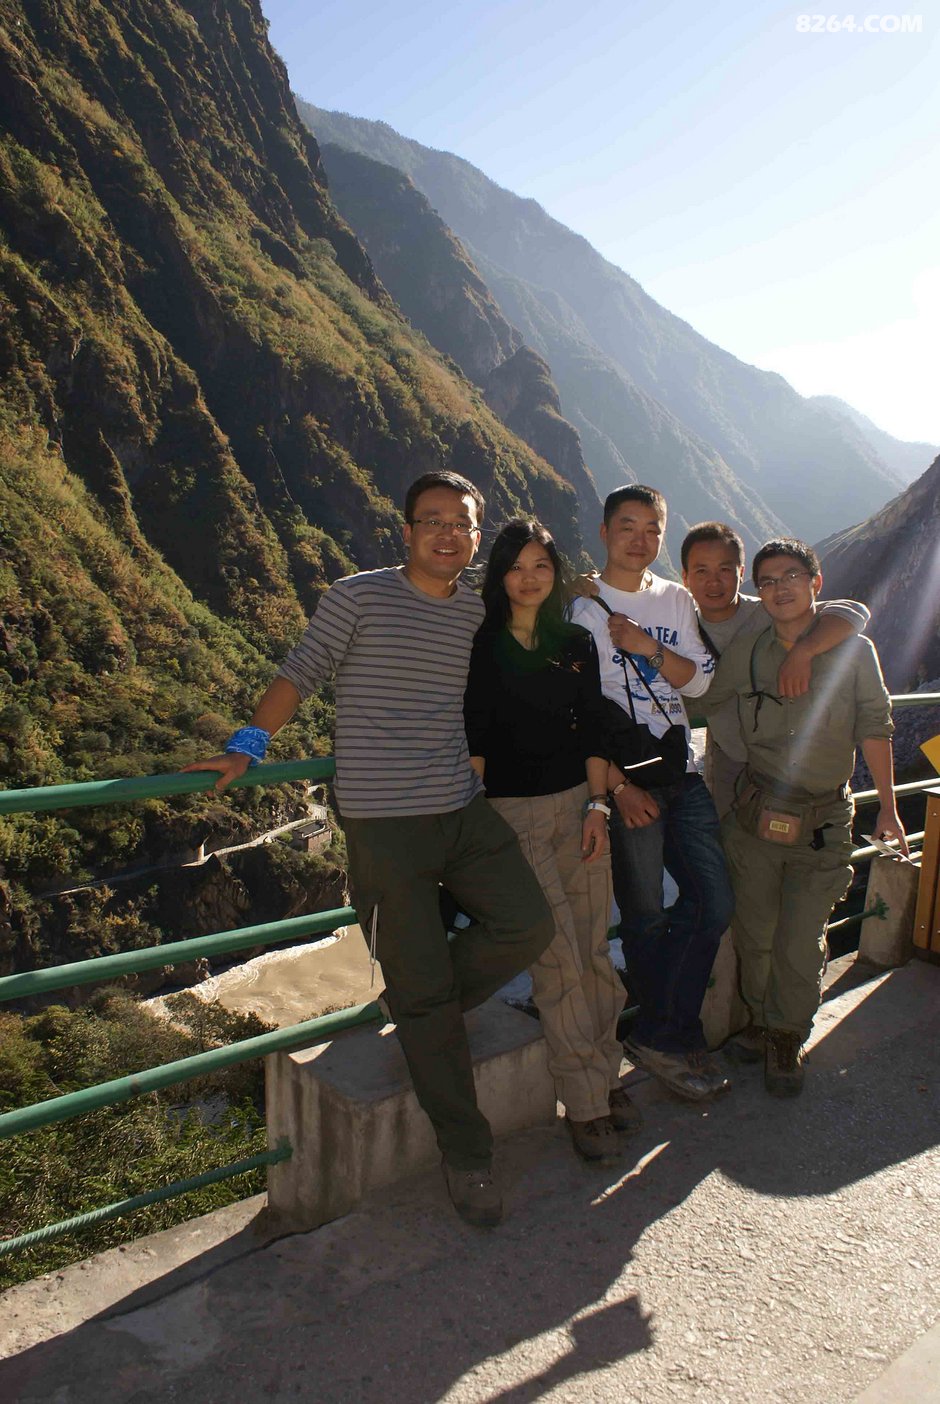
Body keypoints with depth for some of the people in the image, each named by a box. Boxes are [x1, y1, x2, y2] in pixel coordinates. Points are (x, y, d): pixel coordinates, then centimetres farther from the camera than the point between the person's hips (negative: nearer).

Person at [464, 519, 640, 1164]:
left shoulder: (577, 643, 9)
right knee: (559, 958, -5)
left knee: (594, 948, 6)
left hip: (578, 803, 4)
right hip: (513, 812, -4)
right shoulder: (481, 646, -3)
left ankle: (607, 1073, 24)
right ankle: (586, 1102, 8)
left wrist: (597, 806, 1)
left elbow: (593, 730, 8)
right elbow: (473, 740, -5)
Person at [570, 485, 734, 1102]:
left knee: (715, 901, 3)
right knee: (646, 918, 2)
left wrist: (650, 649, -11)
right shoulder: (582, 606, -4)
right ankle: (664, 1040, 21)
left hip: (683, 772, 6)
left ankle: (662, 1034, 19)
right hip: (623, 778, -6)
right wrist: (618, 785, -14)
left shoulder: (676, 600, 13)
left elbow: (702, 681, 6)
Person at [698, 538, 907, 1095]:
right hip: (758, 814, 1)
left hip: (825, 821, -1)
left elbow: (874, 728, 2)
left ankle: (787, 1038, 26)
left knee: (800, 945, 1)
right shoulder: (746, 652, 1)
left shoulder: (854, 650, -2)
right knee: (755, 934, 11)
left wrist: (888, 806, 2)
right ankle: (760, 1021, 37)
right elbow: (699, 701, 10)